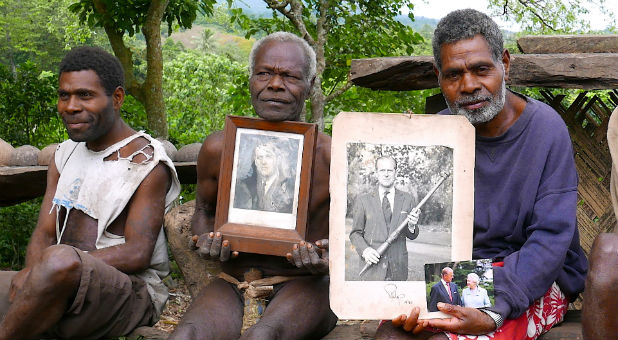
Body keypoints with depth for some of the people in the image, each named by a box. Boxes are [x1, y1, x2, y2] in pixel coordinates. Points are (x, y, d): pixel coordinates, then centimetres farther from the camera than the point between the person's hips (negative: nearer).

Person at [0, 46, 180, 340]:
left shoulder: (146, 163, -7)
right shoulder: (65, 155, 17)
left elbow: (137, 254, -15)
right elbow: (44, 232, 10)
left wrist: (40, 271, -23)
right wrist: (32, 273, -16)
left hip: (129, 290, -6)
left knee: (61, 260, -37)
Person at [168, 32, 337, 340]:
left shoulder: (330, 156, -6)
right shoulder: (218, 149, 1)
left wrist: (330, 257, -15)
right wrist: (207, 240, -3)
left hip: (305, 287, -1)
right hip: (234, 285, 2)